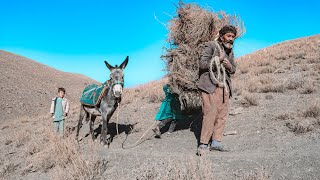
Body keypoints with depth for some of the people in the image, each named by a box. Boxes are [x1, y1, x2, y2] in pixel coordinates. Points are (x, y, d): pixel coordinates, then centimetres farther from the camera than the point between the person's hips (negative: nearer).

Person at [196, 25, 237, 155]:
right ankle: (203, 144, -6)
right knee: (210, 114, -13)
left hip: (224, 86, 7)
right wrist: (218, 60, -11)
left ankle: (216, 142, 12)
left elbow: (233, 70, 22)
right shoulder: (211, 45, 0)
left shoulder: (230, 51, 21)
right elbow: (202, 63, -10)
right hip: (210, 85, -7)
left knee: (222, 115, 4)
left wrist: (229, 66, -1)